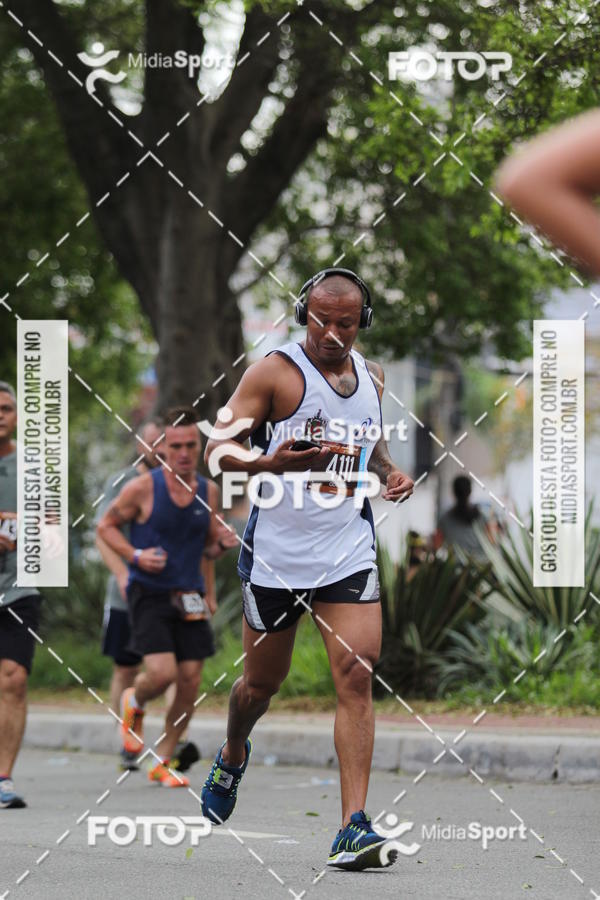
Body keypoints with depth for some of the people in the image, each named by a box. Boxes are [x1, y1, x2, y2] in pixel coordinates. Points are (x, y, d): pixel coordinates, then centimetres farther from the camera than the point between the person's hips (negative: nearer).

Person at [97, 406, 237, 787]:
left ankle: (164, 762, 16)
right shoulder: (143, 488, -9)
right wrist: (136, 556, -14)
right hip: (149, 594, -4)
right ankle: (134, 704, 19)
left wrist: (222, 543, -6)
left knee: (190, 682, 0)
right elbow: (106, 526, 1)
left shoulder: (209, 491, 5)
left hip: (189, 597, 4)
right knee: (162, 673, -19)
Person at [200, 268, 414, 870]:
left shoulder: (371, 376, 10)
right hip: (277, 554, -3)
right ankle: (233, 757, 46)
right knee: (262, 681, 12)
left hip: (349, 554, 3)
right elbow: (218, 447, -11)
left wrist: (389, 472, 6)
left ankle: (353, 828, -15)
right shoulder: (275, 372, -8)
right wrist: (267, 463, -31)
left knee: (356, 678, -12)